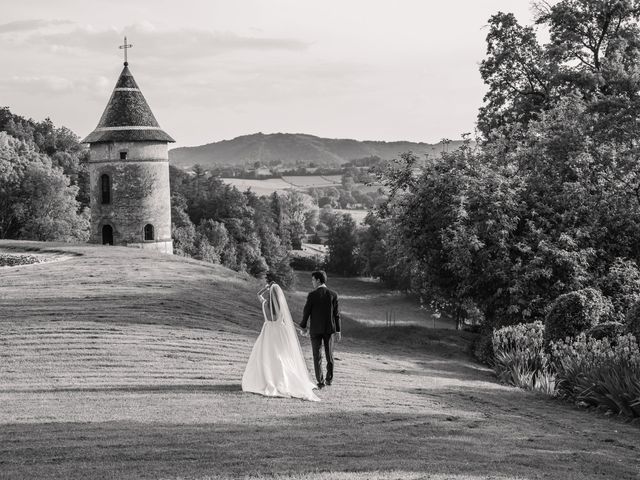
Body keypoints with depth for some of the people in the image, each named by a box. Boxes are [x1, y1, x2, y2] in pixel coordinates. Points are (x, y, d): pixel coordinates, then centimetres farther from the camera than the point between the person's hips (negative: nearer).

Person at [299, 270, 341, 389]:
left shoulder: (312, 295, -11)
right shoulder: (333, 295, -3)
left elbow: (306, 312, -5)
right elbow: (336, 314, -2)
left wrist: (303, 326, 11)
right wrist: (337, 330, 4)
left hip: (315, 329, -2)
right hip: (329, 329, 3)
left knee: (317, 356, 4)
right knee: (329, 355, 17)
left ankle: (320, 381, 1)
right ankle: (329, 379, 25)